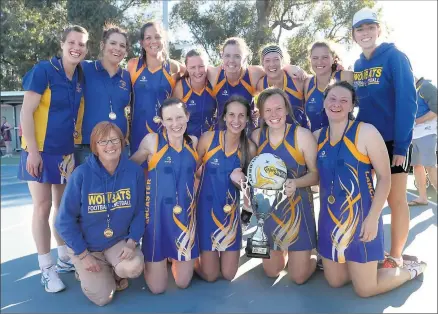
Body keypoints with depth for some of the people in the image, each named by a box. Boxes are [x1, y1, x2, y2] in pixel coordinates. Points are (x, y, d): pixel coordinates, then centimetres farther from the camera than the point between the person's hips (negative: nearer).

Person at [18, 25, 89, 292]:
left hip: (67, 151, 5)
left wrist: (76, 146, 6)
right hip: (42, 151, -5)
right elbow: (26, 112, -13)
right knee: (43, 207, 1)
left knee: (64, 206, 13)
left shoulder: (81, 77, 4)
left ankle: (65, 259, 28)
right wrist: (33, 151, -17)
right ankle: (47, 269, 13)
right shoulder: (43, 70, -11)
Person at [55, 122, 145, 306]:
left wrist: (132, 242, -17)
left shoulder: (135, 172, -14)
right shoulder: (82, 174, -20)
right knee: (103, 297, -7)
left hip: (119, 241, 2)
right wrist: (83, 254, -12)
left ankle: (116, 273, 12)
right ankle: (86, 272, 27)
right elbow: (65, 220, -14)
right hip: (85, 245, -1)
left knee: (134, 268, -26)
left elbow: (140, 212, -5)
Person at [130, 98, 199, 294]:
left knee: (183, 282, 12)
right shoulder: (151, 141, -11)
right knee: (157, 287, 6)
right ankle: (147, 260, 36)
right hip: (158, 214, -3)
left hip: (185, 215, 3)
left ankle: (175, 258, 42)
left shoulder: (194, 142, 1)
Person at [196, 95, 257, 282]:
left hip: (231, 212, 2)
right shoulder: (207, 138, -12)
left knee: (229, 274, 9)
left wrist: (241, 181, -18)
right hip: (206, 208, -2)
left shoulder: (250, 148, -7)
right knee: (210, 275, 6)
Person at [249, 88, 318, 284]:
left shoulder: (302, 135, -14)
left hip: (297, 207, -3)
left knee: (299, 277, 4)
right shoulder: (256, 136, -3)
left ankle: (314, 256, 37)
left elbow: (316, 174, -11)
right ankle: (286, 251, 48)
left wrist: (296, 183, -29)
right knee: (271, 272, 15)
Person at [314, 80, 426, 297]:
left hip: (361, 216, -5)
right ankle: (371, 261, 42)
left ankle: (411, 270, 31)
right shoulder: (317, 136, 3)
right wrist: (324, 211, 3)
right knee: (335, 281, 15)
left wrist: (373, 218, -17)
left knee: (364, 289, 4)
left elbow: (385, 177, -12)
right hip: (330, 218, 5)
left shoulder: (366, 132, -12)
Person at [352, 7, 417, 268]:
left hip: (393, 140, -6)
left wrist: (401, 145, -20)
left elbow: (407, 102, -15)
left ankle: (396, 257, 18)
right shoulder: (358, 65, 8)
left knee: (395, 199, 3)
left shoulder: (395, 57, -9)